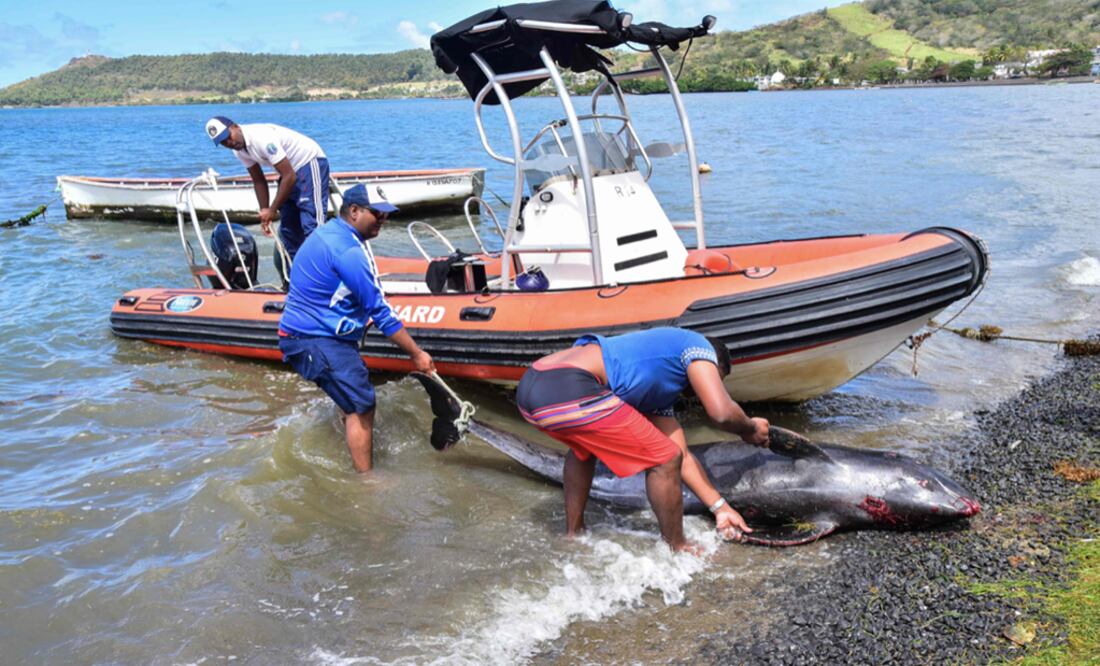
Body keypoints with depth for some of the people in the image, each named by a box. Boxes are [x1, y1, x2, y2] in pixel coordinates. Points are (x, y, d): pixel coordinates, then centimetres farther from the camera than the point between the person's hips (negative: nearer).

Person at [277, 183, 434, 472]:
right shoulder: (349, 251, -21)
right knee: (361, 405, -8)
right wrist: (416, 354, -14)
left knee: (356, 402, 22)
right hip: (317, 342, -11)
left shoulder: (329, 232, 11)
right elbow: (380, 310, -20)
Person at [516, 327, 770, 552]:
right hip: (569, 390, -10)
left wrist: (720, 507, 34)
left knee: (582, 447, 40)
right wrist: (750, 430, 20)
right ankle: (677, 551, 20)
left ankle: (573, 535, 47)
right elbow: (722, 413, -2)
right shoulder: (699, 345, 12)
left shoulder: (659, 390, 35)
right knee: (664, 460, 4)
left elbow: (682, 456, 35)